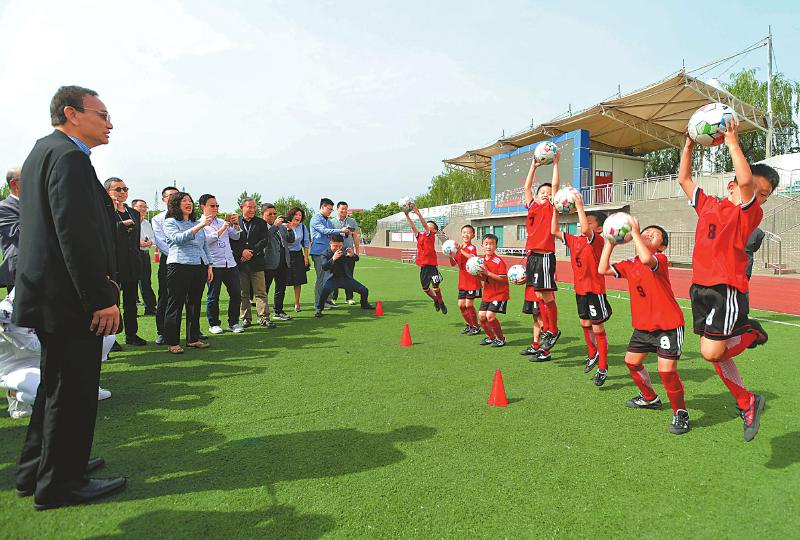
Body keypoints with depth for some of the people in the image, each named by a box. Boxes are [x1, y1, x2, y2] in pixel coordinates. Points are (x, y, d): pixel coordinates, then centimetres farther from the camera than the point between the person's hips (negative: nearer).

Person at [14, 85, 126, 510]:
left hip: (47, 294, 11)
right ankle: (60, 484, 15)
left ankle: (36, 471, 35)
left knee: (56, 385, 21)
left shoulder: (42, 151, 19)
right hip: (70, 298, -11)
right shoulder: (68, 155, -15)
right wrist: (102, 298, -23)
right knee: (72, 391, 1)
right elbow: (76, 232, -24)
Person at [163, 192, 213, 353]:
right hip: (179, 266, -6)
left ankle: (193, 338, 18)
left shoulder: (197, 222, 19)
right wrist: (200, 226, -22)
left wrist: (209, 265, 15)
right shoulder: (170, 222, 2)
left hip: (199, 267, 6)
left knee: (195, 304, 9)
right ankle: (172, 342, 4)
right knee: (175, 305, -2)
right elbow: (178, 238, -17)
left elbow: (205, 246, 22)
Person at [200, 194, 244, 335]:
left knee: (236, 293, 4)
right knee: (213, 296, 3)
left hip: (230, 263, 6)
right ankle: (214, 324, 17)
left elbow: (235, 236, 17)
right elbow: (206, 240, -14)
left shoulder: (222, 222, 19)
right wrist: (222, 229, -14)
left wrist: (235, 224, 1)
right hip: (213, 264, -5)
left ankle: (233, 323, 15)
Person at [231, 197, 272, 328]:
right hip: (240, 263, 0)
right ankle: (245, 318, 14)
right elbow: (232, 241, 1)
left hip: (256, 262, 0)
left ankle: (264, 317, 4)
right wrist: (242, 251, -13)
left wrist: (251, 252, -11)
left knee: (260, 291, 0)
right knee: (243, 292, 7)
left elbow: (264, 240, -1)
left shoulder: (261, 223, 8)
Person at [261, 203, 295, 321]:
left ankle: (278, 311, 27)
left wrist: (289, 229, -2)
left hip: (283, 262, 7)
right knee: (264, 289, 0)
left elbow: (291, 240, 17)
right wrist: (275, 225, -23)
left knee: (281, 288, 15)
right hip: (269, 263, -7)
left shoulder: (282, 226, 16)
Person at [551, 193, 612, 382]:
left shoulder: (597, 240, -15)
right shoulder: (575, 240, 6)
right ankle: (592, 355, 42)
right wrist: (556, 210, 1)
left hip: (594, 290, -7)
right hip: (580, 290, 7)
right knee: (585, 324, 20)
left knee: (597, 328, 0)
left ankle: (603, 367, 12)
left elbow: (585, 230, -35)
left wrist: (579, 206, -29)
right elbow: (555, 231, 8)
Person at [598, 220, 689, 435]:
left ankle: (680, 414, 11)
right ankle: (649, 398, 43)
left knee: (667, 371, -13)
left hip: (668, 325, -8)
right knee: (632, 361, 19)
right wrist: (610, 243, -3)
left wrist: (634, 232, -27)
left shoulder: (661, 260, -14)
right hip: (643, 326, 8)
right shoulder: (629, 265, 6)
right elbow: (602, 269, -2)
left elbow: (646, 259, -38)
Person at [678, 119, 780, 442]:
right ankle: (747, 404, 28)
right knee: (716, 354, 11)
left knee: (711, 352, -12)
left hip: (727, 289, -6)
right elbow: (683, 179, 21)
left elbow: (745, 178, -23)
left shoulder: (750, 213, -4)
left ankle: (752, 334, 17)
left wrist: (732, 143, -13)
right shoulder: (708, 205, 12)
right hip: (700, 287, 6)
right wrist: (689, 145, 14)